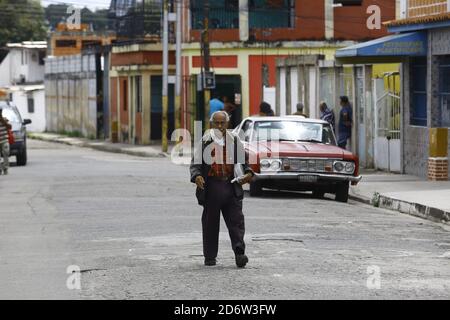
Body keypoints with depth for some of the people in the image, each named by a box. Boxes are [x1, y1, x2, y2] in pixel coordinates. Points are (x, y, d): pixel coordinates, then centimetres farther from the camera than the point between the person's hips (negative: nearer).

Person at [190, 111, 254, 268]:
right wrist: (197, 176, -17)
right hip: (211, 188, -1)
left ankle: (239, 253, -14)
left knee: (236, 221, -8)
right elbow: (195, 164, 4)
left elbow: (244, 162, 18)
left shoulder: (235, 141, 11)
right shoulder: (204, 142, 5)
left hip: (232, 186, 1)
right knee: (210, 223, 5)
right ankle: (210, 256, 13)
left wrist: (248, 174, -3)